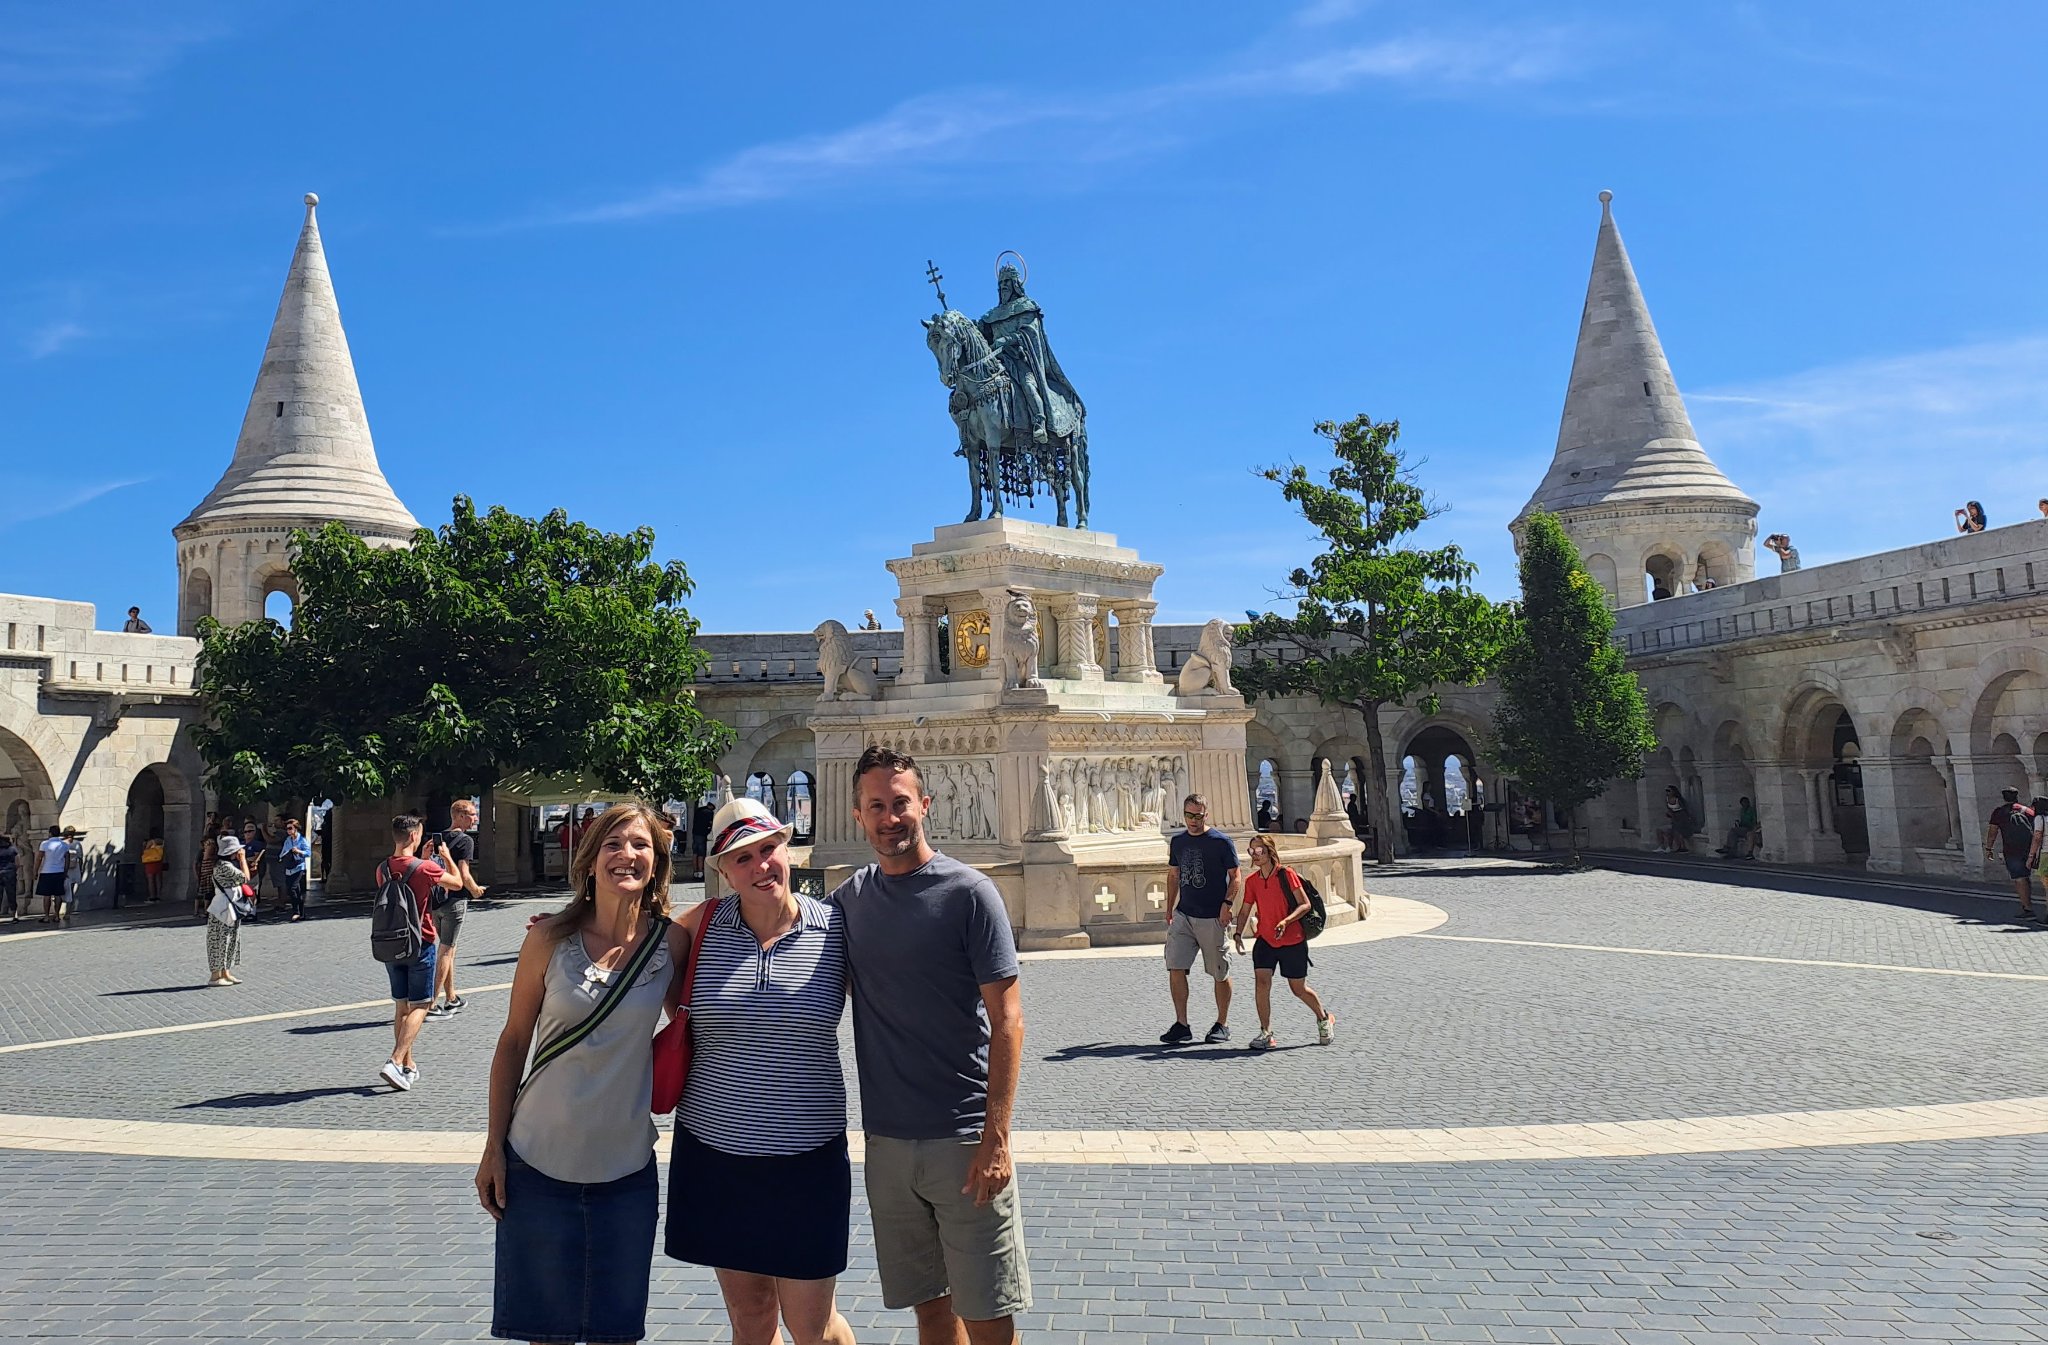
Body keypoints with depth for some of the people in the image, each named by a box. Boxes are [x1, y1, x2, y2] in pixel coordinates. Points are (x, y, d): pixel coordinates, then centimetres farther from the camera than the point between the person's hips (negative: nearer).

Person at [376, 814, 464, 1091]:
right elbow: (457, 883, -3)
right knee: (419, 1006, 0)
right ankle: (395, 1062, -14)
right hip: (420, 945, -6)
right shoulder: (425, 868, -17)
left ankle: (408, 1065, 19)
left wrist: (424, 858, 22)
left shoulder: (383, 869, 1)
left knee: (401, 1005, 13)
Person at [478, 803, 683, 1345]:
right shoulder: (550, 939, -8)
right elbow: (512, 1042, 2)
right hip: (538, 1164, -1)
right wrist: (493, 1147, 2)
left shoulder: (672, 941, -6)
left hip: (627, 1168, 1)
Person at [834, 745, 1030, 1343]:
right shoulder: (848, 899, 5)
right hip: (886, 1142, 4)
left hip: (964, 1140, -4)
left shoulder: (968, 892, -9)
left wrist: (996, 1137, -16)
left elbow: (1007, 1019, -11)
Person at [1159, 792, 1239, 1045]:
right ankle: (1182, 1025, 5)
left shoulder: (1221, 842, -6)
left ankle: (1222, 1025, 19)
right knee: (1175, 968, -4)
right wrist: (1169, 910, 16)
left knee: (1220, 973, 4)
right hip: (1183, 915, 5)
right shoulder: (1177, 841, 10)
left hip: (1213, 918, -4)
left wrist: (1227, 903, -15)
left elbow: (1234, 877, -3)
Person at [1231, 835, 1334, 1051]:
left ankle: (1324, 1019, 36)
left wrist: (1286, 921, -27)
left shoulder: (1286, 874, -12)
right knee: (1261, 982, -16)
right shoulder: (1251, 881, 1)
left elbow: (1305, 904, -12)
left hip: (1293, 942, -3)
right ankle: (1266, 1033, -7)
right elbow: (1245, 910, 11)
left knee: (1298, 989, 8)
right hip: (1265, 941, 3)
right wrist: (1238, 933, -5)